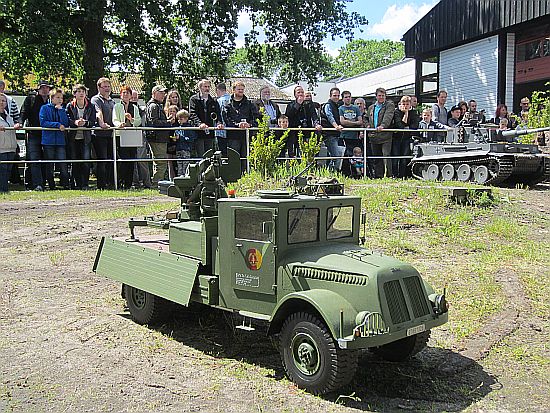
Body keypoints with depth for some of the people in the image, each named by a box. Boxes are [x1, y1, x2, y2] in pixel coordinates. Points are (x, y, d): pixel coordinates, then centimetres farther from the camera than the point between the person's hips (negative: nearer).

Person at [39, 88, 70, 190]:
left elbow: (66, 124, -2)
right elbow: (43, 122, -7)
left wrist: (60, 109, -6)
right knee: (49, 166, 5)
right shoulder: (45, 108, 4)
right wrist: (57, 125, -12)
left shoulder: (63, 109, 11)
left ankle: (66, 185, -5)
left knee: (63, 164, -8)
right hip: (48, 140, -1)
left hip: (60, 140, 1)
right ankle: (51, 186, 13)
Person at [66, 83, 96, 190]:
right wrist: (75, 122, -18)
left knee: (86, 161, -7)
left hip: (86, 137, 0)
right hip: (73, 138, 0)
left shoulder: (90, 106, 7)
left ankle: (85, 184, 1)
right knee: (74, 162, 2)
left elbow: (93, 121, 3)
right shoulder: (70, 106, 6)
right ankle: (76, 184, 10)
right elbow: (66, 120, 0)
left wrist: (85, 123, -15)